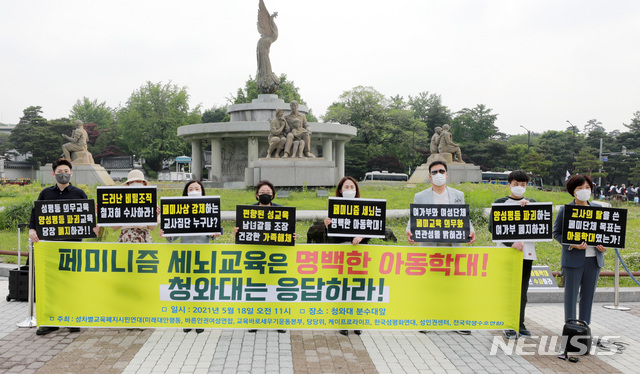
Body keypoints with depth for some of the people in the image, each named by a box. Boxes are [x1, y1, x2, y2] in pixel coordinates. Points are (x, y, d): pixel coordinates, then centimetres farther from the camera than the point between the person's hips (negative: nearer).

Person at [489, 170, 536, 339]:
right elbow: (493, 227, -8)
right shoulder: (500, 203, 3)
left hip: (526, 252, 3)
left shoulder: (531, 203, 14)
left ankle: (520, 324, 19)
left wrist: (529, 206, -13)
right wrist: (511, 242, -19)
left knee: (522, 291, 9)